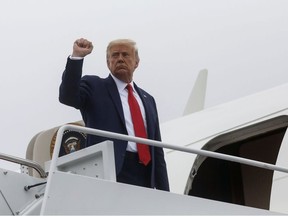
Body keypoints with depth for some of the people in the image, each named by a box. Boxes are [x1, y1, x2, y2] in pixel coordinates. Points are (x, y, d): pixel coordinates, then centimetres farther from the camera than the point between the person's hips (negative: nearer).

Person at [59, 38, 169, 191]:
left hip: (145, 177, 5)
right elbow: (68, 97, -11)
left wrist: (164, 193, 15)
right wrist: (76, 57, -18)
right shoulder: (94, 86, 11)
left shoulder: (148, 100, 25)